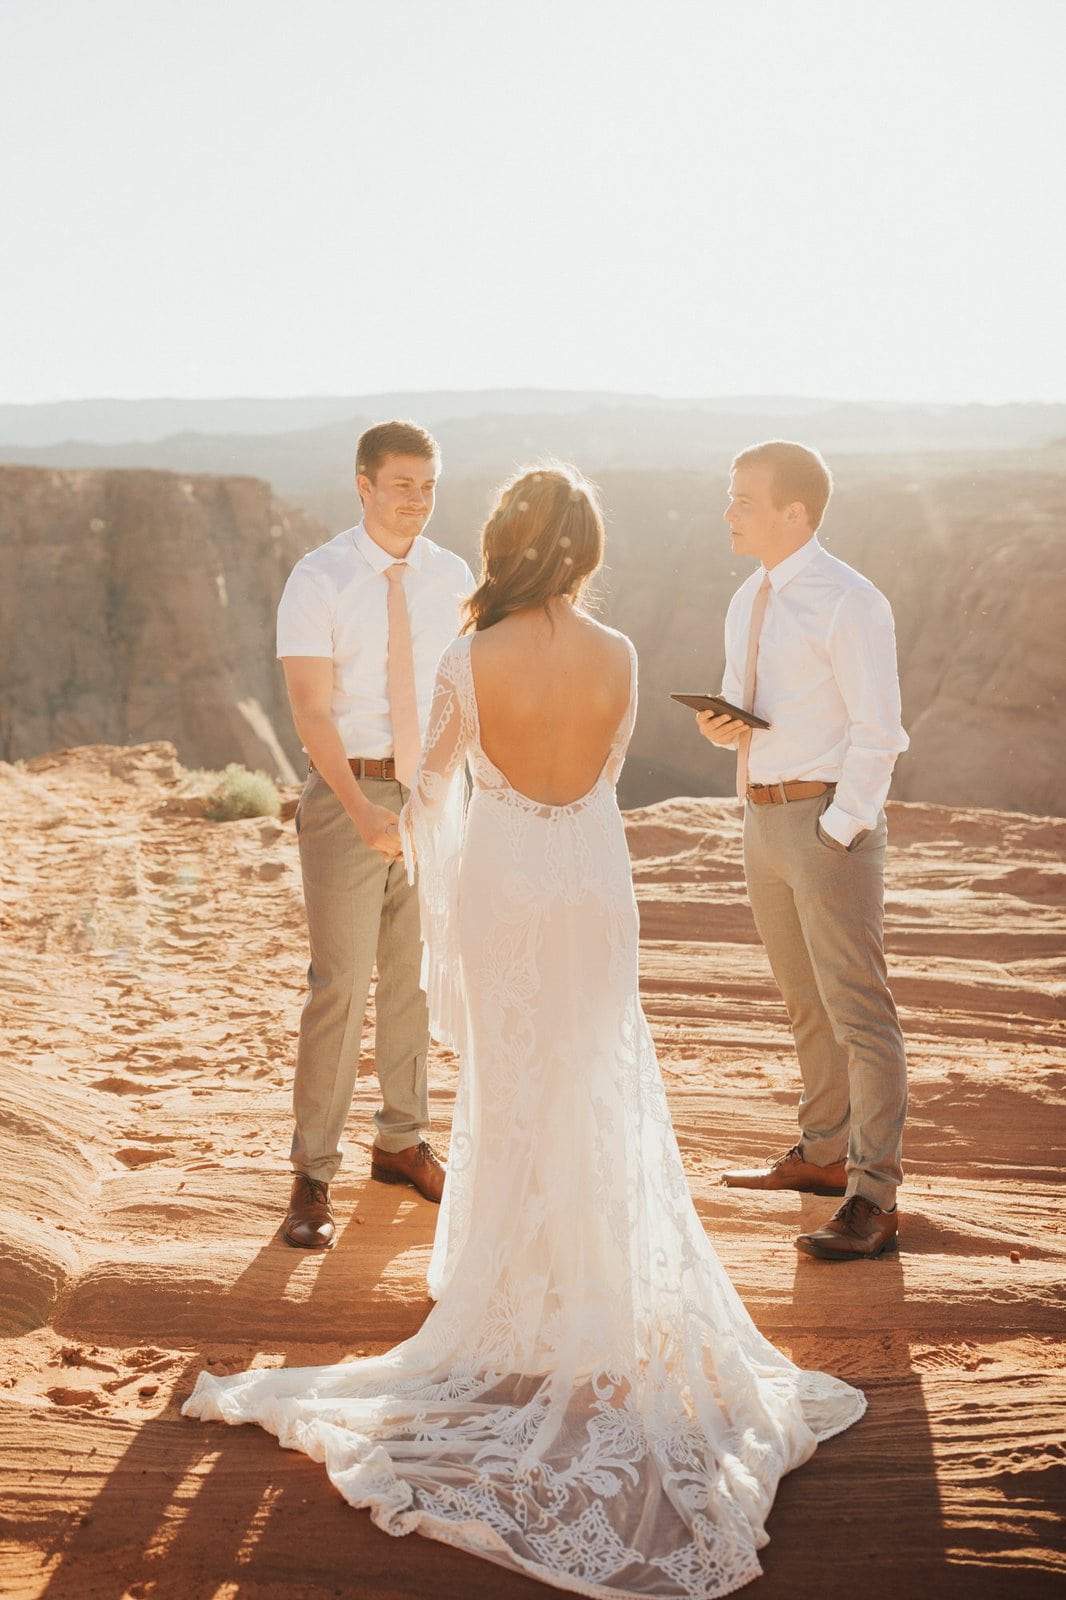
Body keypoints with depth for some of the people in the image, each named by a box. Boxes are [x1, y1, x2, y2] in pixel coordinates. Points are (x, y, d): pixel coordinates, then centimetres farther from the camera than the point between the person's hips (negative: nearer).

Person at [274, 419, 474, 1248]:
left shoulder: (453, 577, 4)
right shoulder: (318, 581, -11)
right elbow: (311, 710, -18)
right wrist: (363, 811, -30)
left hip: (429, 791, 5)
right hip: (348, 790, -4)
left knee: (415, 976, 14)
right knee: (340, 985, -5)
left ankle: (402, 1141, 31)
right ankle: (313, 1175, 7)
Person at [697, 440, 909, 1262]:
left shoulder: (848, 603, -14)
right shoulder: (747, 604, 12)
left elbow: (877, 734, -16)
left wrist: (836, 832, -19)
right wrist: (722, 725, 0)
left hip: (829, 817, -9)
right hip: (762, 815, 9)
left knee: (858, 1009, -6)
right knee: (806, 1003, 19)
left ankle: (873, 1199, -2)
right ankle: (824, 1153, 34)